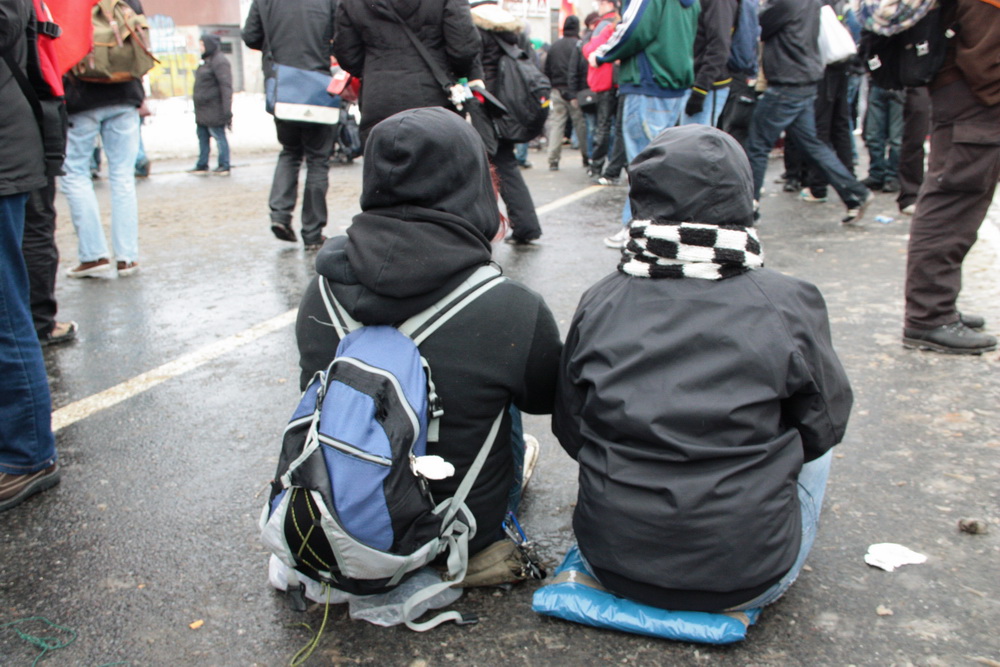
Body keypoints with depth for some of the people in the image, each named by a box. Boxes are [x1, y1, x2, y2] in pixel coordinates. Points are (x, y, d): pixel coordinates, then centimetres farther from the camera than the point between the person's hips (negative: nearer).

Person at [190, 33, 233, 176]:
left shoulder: (219, 61, -14)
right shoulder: (206, 60, 18)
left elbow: (226, 86, -20)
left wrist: (226, 110, -25)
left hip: (214, 109, -10)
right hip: (203, 110, 10)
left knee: (219, 136, -3)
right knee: (202, 136, 13)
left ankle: (224, 166, 4)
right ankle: (202, 166, 20)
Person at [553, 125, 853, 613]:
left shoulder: (599, 305, -8)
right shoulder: (788, 307, -14)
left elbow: (570, 432, 3)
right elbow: (824, 426, 0)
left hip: (614, 569, 3)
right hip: (748, 581, -2)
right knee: (812, 443, 23)